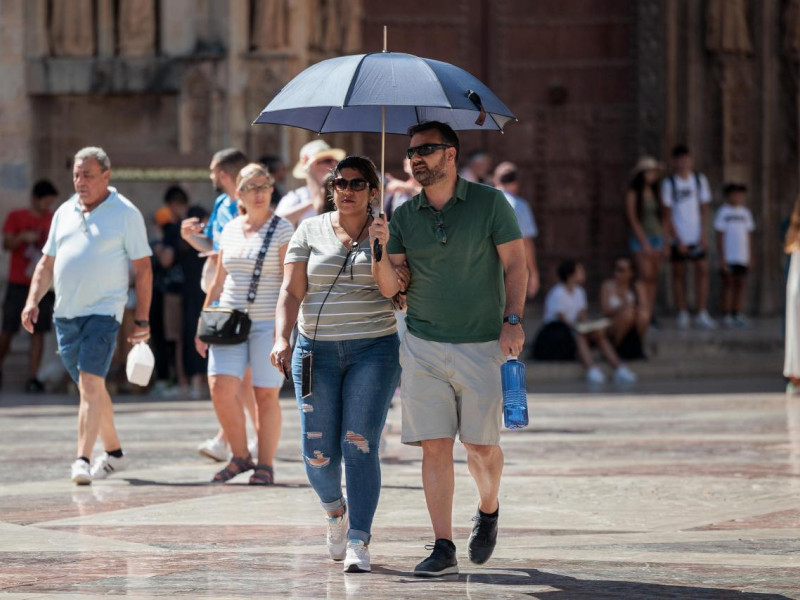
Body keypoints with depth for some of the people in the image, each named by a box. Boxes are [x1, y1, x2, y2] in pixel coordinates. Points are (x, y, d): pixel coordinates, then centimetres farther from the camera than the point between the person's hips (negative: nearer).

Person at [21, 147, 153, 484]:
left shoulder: (126, 214, -2)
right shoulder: (65, 213, 13)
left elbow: (143, 269, -2)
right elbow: (47, 263, 19)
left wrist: (142, 319, -7)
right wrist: (33, 301, 5)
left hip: (103, 311, -6)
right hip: (65, 313, 6)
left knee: (90, 384, -17)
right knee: (90, 387, 14)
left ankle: (82, 461, -22)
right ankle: (114, 453, 28)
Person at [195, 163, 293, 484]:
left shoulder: (282, 230, -3)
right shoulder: (230, 230, 12)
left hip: (268, 322, -4)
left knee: (266, 394, -2)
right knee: (221, 387, -9)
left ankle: (265, 465, 7)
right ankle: (240, 456, 6)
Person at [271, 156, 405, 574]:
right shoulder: (311, 231, 8)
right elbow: (292, 291, 2)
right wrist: (282, 338, -12)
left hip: (374, 350, -2)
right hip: (317, 351, 2)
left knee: (360, 446, -13)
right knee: (318, 453, -2)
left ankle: (358, 541, -12)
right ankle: (335, 510, 30)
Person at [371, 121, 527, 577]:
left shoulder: (489, 203, -1)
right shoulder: (405, 216, 8)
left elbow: (515, 265, -3)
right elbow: (391, 287, 5)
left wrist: (513, 320, -15)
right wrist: (381, 250, -13)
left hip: (481, 346, -2)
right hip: (424, 347, 2)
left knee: (482, 445, 2)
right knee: (435, 446, -3)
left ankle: (488, 512, 32)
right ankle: (443, 548, -1)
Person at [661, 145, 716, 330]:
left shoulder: (700, 179, 6)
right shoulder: (669, 183, -3)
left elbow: (704, 209, 8)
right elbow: (667, 215, -3)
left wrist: (703, 234, -2)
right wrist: (677, 240, -8)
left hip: (696, 237, 2)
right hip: (678, 238, -2)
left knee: (702, 270, -6)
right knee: (678, 273, 2)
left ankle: (702, 315, -3)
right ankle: (683, 315, 8)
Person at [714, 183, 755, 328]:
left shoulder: (745, 212, 12)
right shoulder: (723, 212, -2)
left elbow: (749, 235, 15)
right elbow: (719, 236, -4)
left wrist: (750, 257, 11)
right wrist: (722, 258, -9)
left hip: (742, 256, 4)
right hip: (728, 256, -4)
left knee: (741, 284, 4)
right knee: (728, 284, -1)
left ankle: (737, 315, 9)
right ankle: (727, 316, 2)